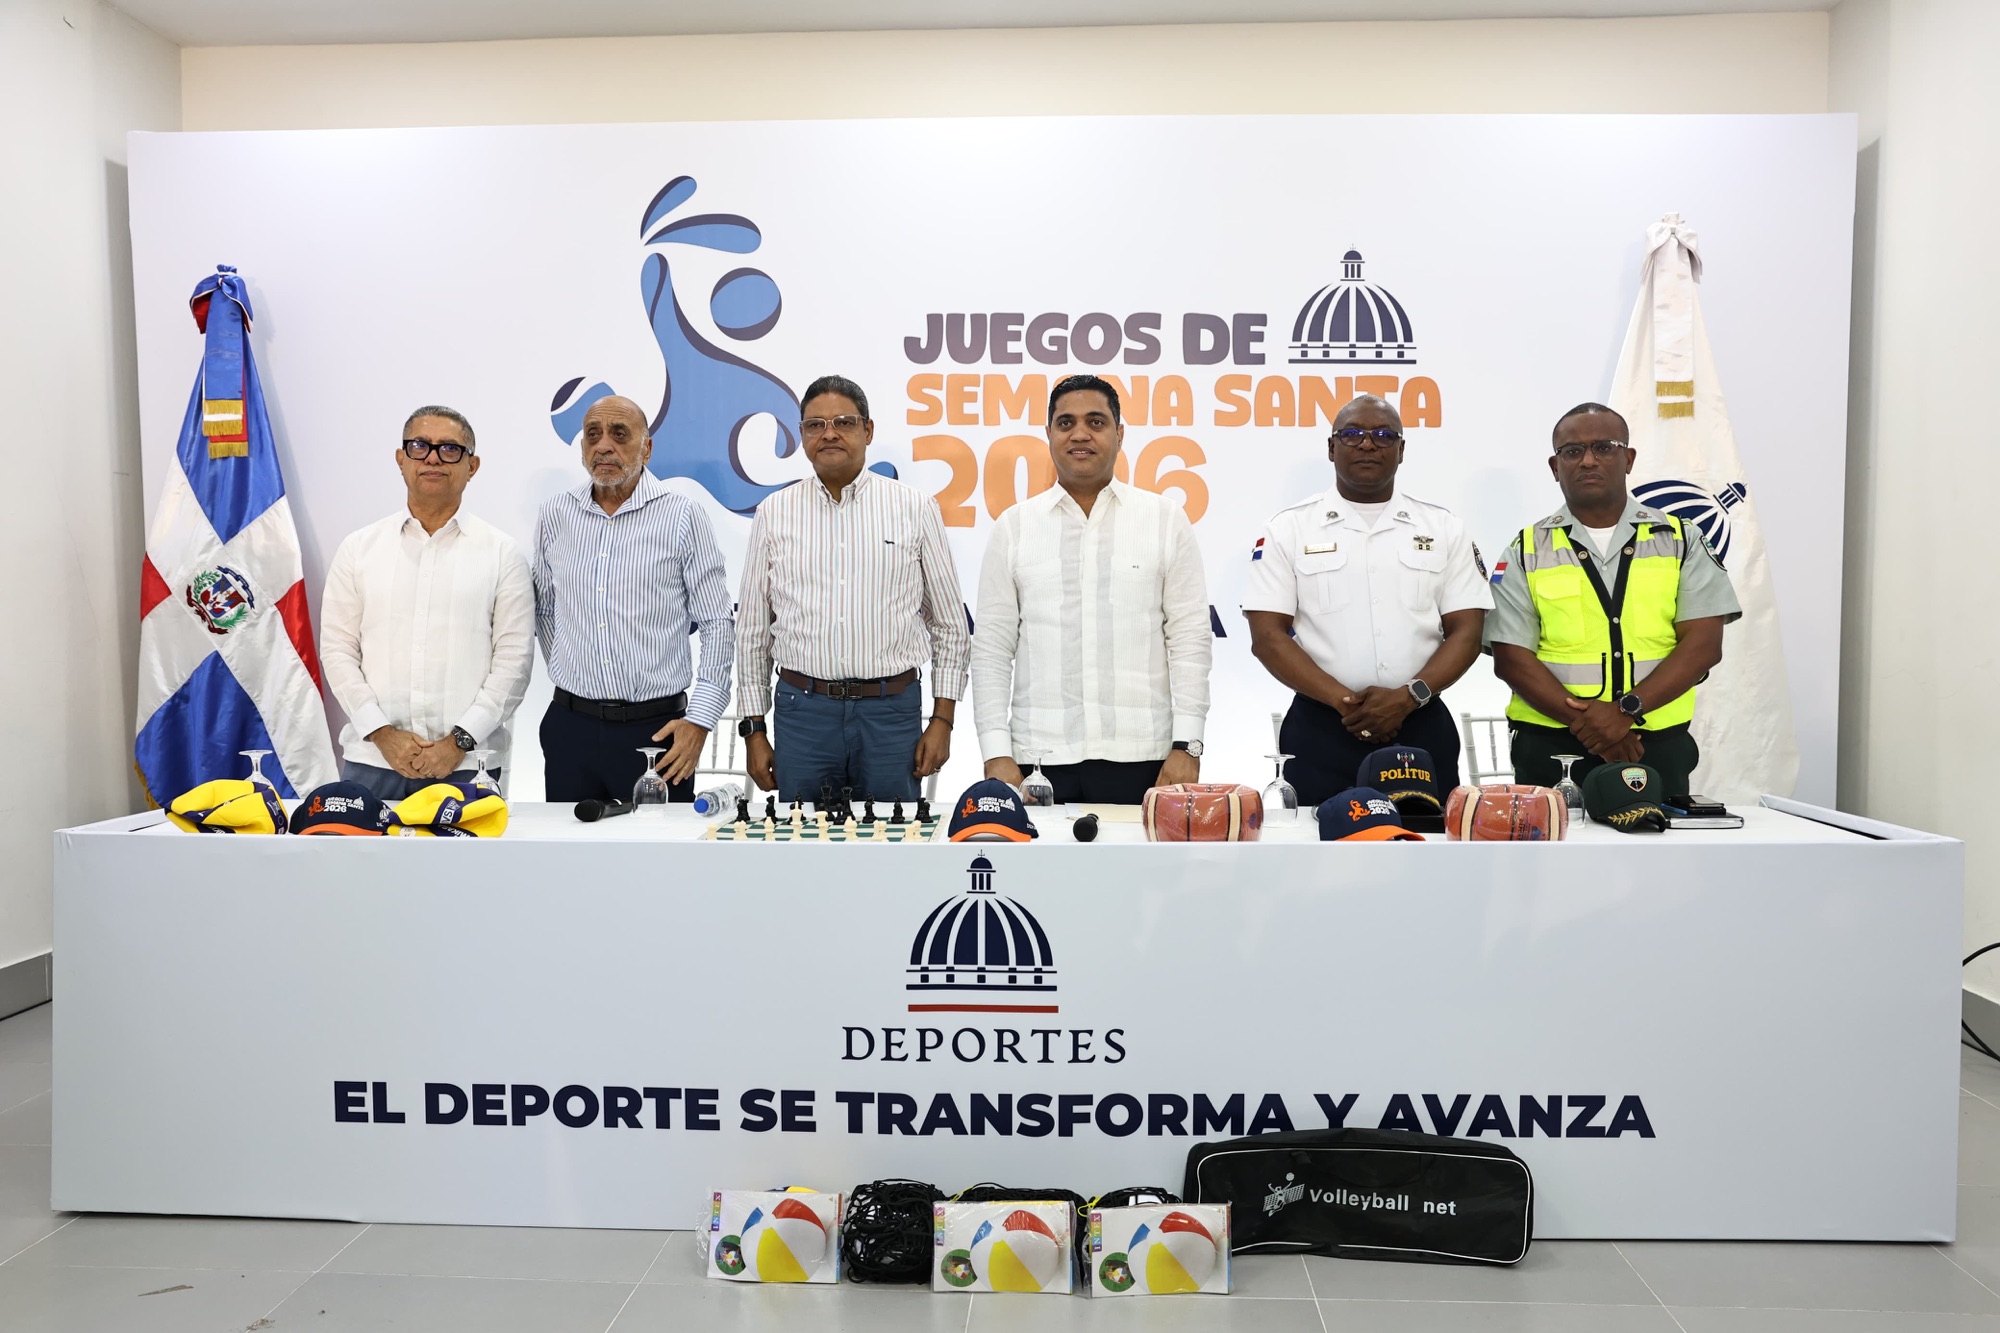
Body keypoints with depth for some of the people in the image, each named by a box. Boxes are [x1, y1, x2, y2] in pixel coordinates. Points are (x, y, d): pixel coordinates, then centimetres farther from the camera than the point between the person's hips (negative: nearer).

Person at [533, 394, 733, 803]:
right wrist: (572, 677, 13)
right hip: (569, 727, 3)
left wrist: (700, 720, -10)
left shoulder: (683, 517, -3)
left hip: (656, 728, -3)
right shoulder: (555, 514, 7)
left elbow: (718, 625, -4)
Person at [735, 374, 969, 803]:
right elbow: (753, 630, 9)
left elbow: (949, 624, 6)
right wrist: (754, 728, 5)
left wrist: (942, 719, 1)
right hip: (802, 710, 1)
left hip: (893, 708, -1)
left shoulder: (915, 508, 3)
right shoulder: (774, 513, 6)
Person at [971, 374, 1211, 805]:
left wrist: (1187, 746, -5)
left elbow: (1190, 639, 2)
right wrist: (997, 752, -2)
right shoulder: (1014, 526, 8)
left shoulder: (1166, 519, 6)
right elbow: (992, 647, 5)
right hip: (1040, 756, 1)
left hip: (1138, 755, 0)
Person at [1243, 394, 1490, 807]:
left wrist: (1408, 697, -13)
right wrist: (1345, 701, -14)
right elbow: (1267, 636, -4)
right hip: (1320, 731, -1)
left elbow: (1466, 632, 3)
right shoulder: (1289, 529, 3)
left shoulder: (1444, 528, 8)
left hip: (1422, 728, 2)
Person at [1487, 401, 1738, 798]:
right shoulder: (1526, 551, 4)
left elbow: (1703, 645, -3)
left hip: (1658, 748, 1)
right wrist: (1584, 721, -17)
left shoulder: (1681, 540, 6)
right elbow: (1511, 658, -4)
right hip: (1551, 751, -1)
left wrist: (1626, 710, -16)